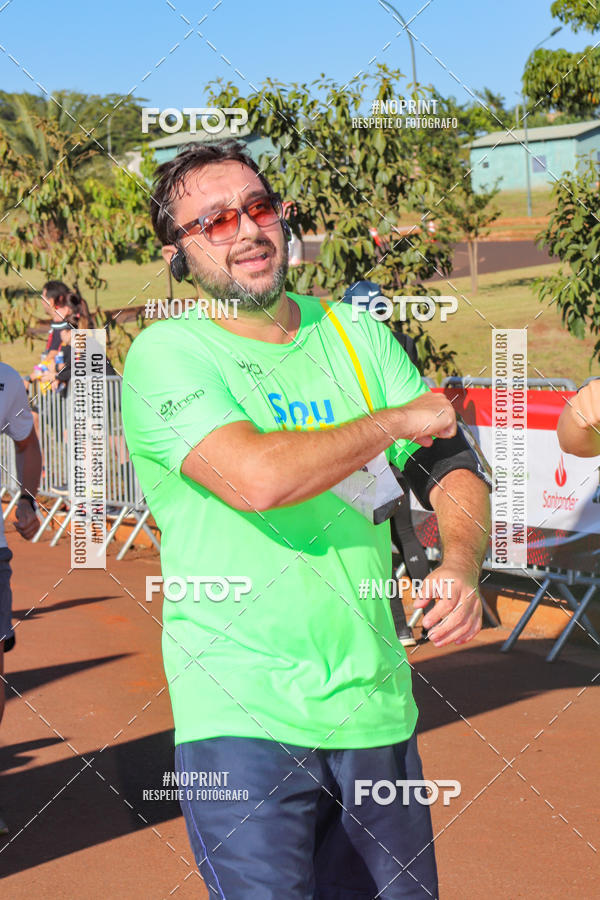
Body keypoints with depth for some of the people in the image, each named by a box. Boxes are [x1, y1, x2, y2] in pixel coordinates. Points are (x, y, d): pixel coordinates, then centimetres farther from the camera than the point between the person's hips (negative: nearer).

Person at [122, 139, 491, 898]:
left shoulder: (355, 333, 11)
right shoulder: (167, 354, -7)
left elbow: (453, 469, 11)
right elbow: (258, 477, -24)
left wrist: (461, 562, -11)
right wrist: (400, 420, -10)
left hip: (375, 707, 5)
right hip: (241, 721, -5)